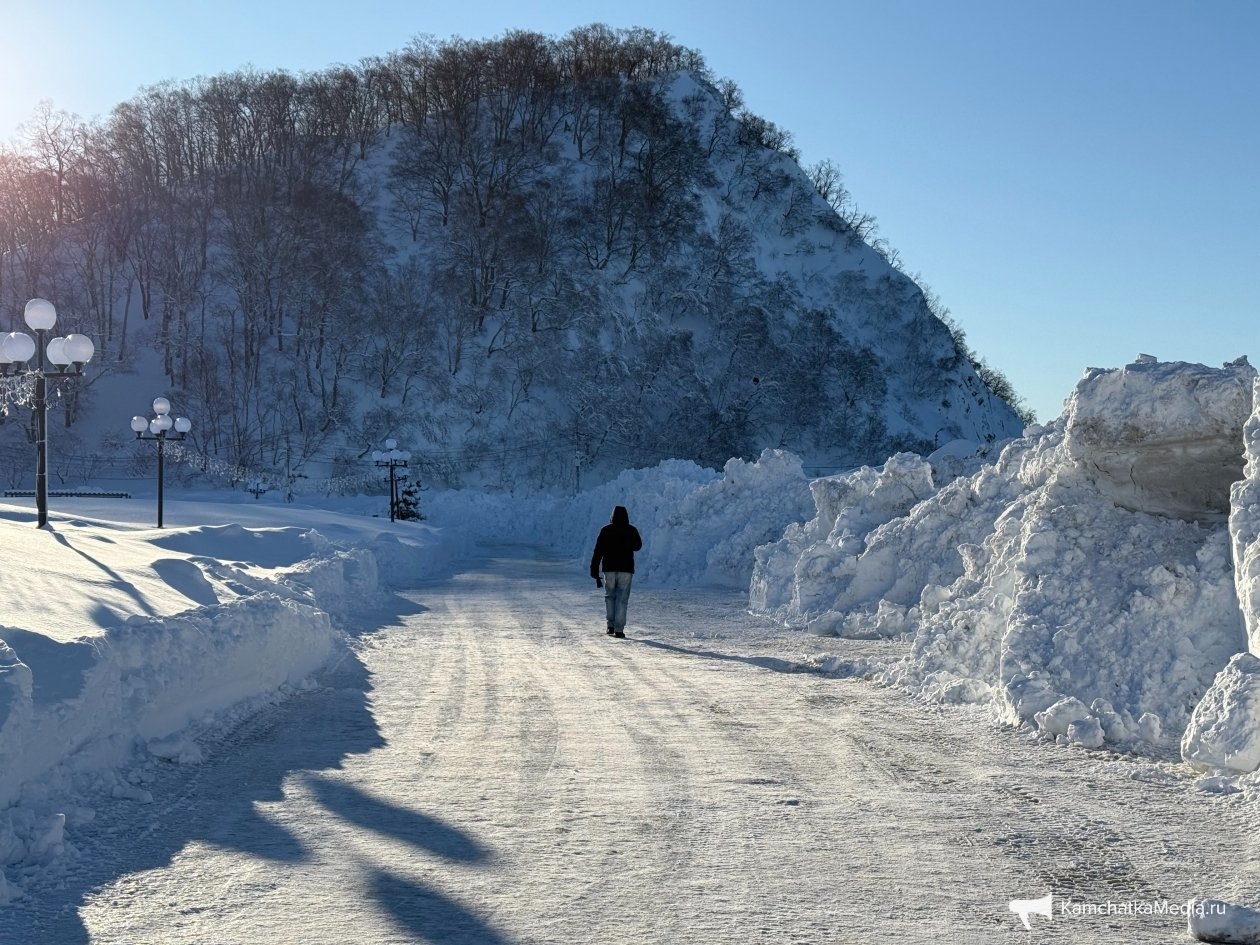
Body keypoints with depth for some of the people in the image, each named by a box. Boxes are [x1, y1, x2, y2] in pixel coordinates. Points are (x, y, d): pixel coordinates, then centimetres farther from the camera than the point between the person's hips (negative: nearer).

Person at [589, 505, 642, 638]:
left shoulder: (606, 530, -1)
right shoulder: (632, 530, 0)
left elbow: (598, 551, -3)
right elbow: (638, 546, 19)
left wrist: (595, 571, 0)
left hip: (609, 568, 0)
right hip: (626, 569, 0)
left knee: (610, 596, 16)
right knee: (622, 599, 1)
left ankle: (611, 625, 10)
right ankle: (619, 629, -5)